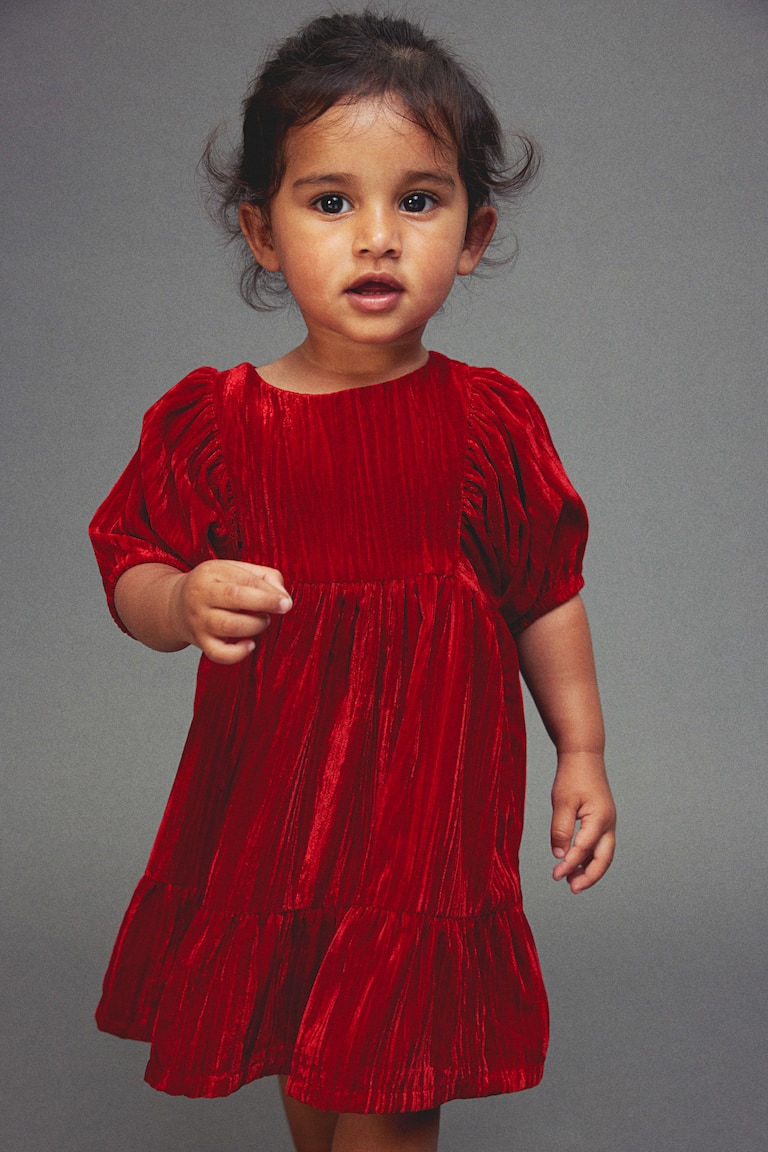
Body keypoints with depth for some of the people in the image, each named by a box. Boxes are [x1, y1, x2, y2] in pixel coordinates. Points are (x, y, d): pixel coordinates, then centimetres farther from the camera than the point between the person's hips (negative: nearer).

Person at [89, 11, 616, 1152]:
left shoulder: (491, 419, -6)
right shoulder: (210, 418, -6)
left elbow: (548, 594, 4)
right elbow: (131, 571, -1)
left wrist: (581, 754, 6)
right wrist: (184, 605, -23)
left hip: (432, 802, -1)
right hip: (269, 796, 2)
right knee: (304, 1060, 21)